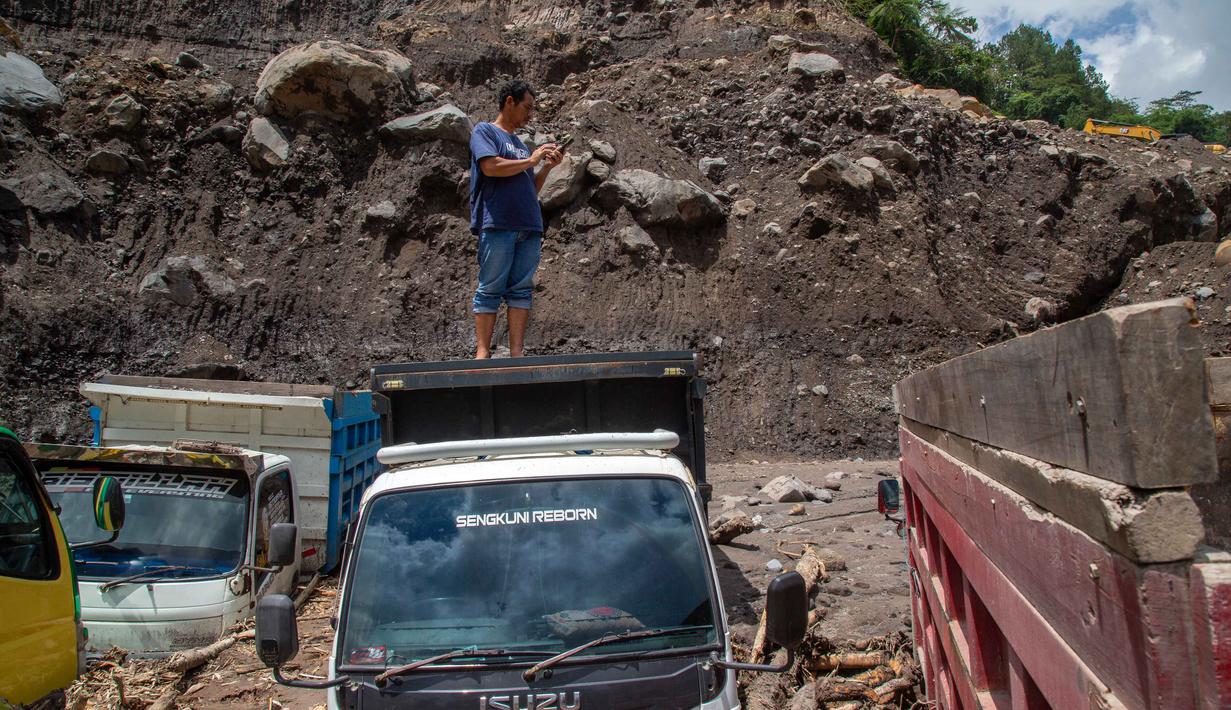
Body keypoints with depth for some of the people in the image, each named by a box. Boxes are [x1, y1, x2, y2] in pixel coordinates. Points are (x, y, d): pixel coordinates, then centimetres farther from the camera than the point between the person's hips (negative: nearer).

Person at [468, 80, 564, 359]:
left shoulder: (520, 144, 27)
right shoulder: (484, 131, 7)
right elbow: (491, 166, -11)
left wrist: (547, 167, 12)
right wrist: (531, 161, -2)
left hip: (529, 227, 7)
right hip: (497, 224, -7)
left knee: (521, 290, -1)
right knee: (490, 289, -7)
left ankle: (517, 354, -2)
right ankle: (482, 353, -7)